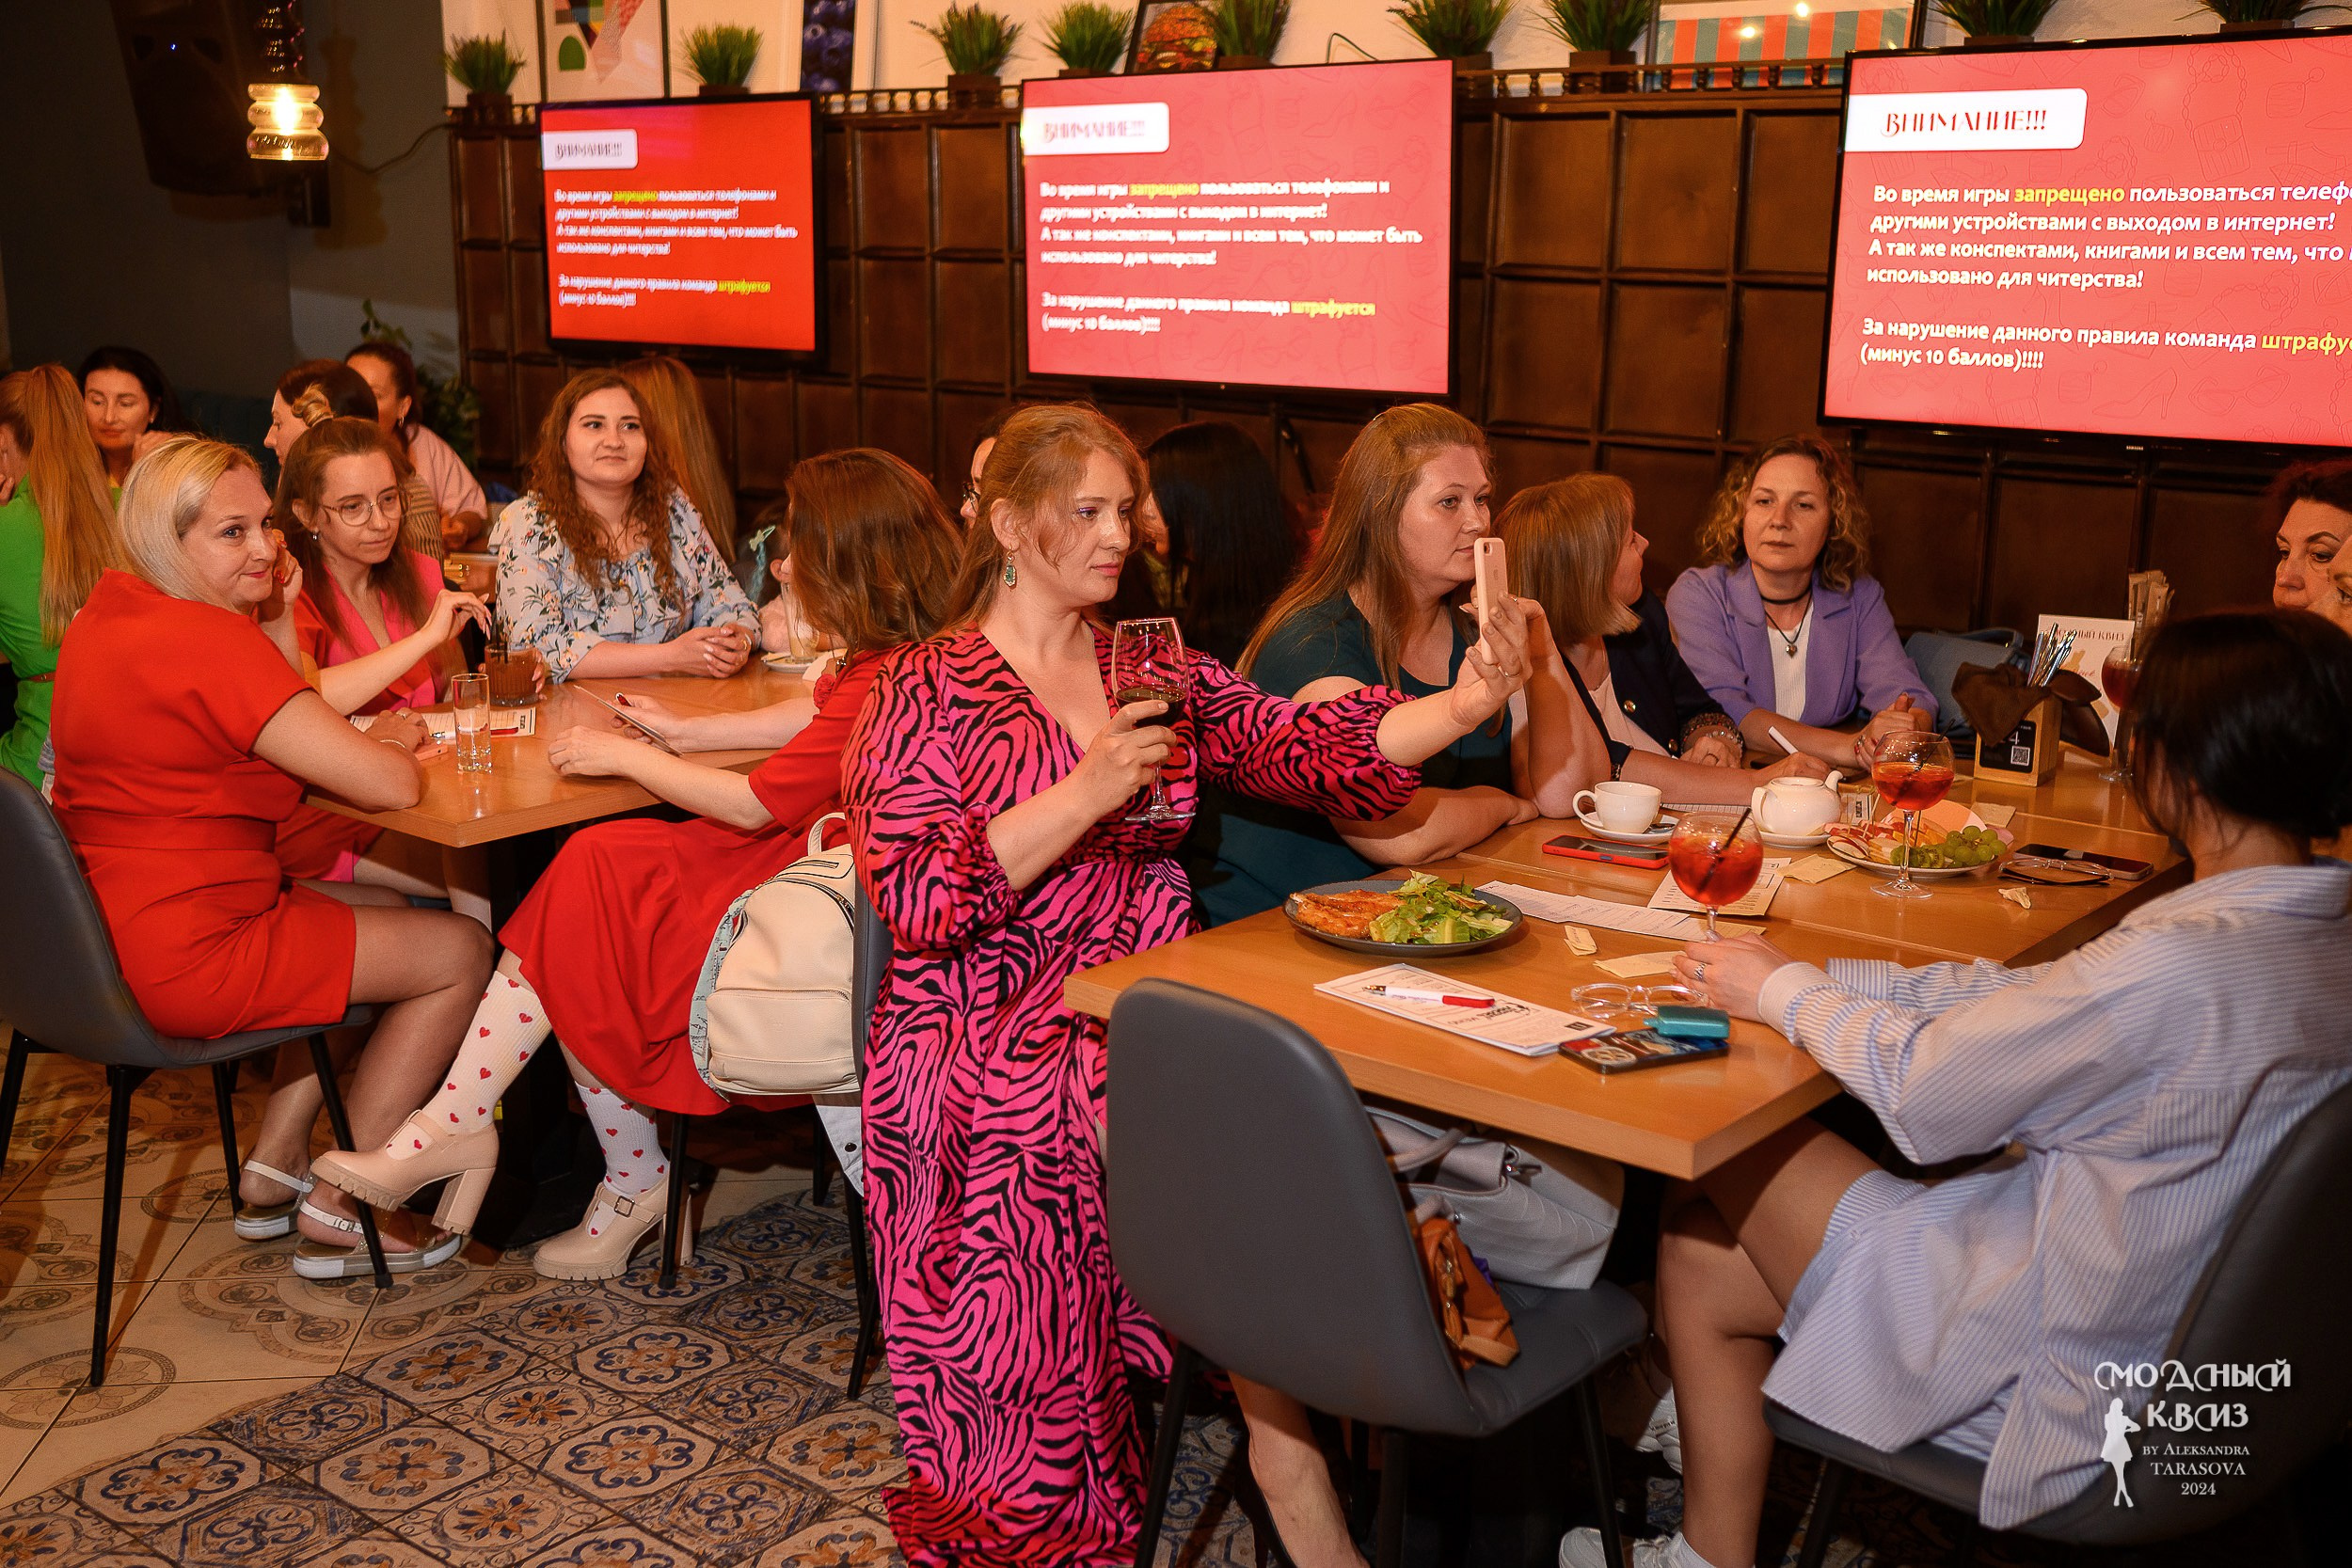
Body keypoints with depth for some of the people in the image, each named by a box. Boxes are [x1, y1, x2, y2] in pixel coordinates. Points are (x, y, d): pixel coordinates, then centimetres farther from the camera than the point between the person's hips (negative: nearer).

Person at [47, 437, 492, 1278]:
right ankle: (339, 1210, 14)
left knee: (389, 914, 28)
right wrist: (392, 739, -2)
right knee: (463, 950, 6)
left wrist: (276, 617, 3)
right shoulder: (209, 640, -22)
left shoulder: (107, 612, 9)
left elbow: (287, 724, 16)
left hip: (107, 938, 10)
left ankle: (277, 1164, 27)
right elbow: (390, 785, -24)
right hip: (186, 962, -10)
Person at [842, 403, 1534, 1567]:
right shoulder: (924, 692, 1)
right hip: (992, 1027, -4)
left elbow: (1310, 749, 3)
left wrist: (1464, 705, -13)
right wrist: (1089, 792, -18)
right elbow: (917, 900, -11)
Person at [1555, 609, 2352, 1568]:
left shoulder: (2174, 965, -33)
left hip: (2066, 1368, -8)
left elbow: (1926, 1096, -20)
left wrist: (1784, 992, -2)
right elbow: (2029, 1003, 3)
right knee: (1704, 1255, 15)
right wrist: (1811, 981, 4)